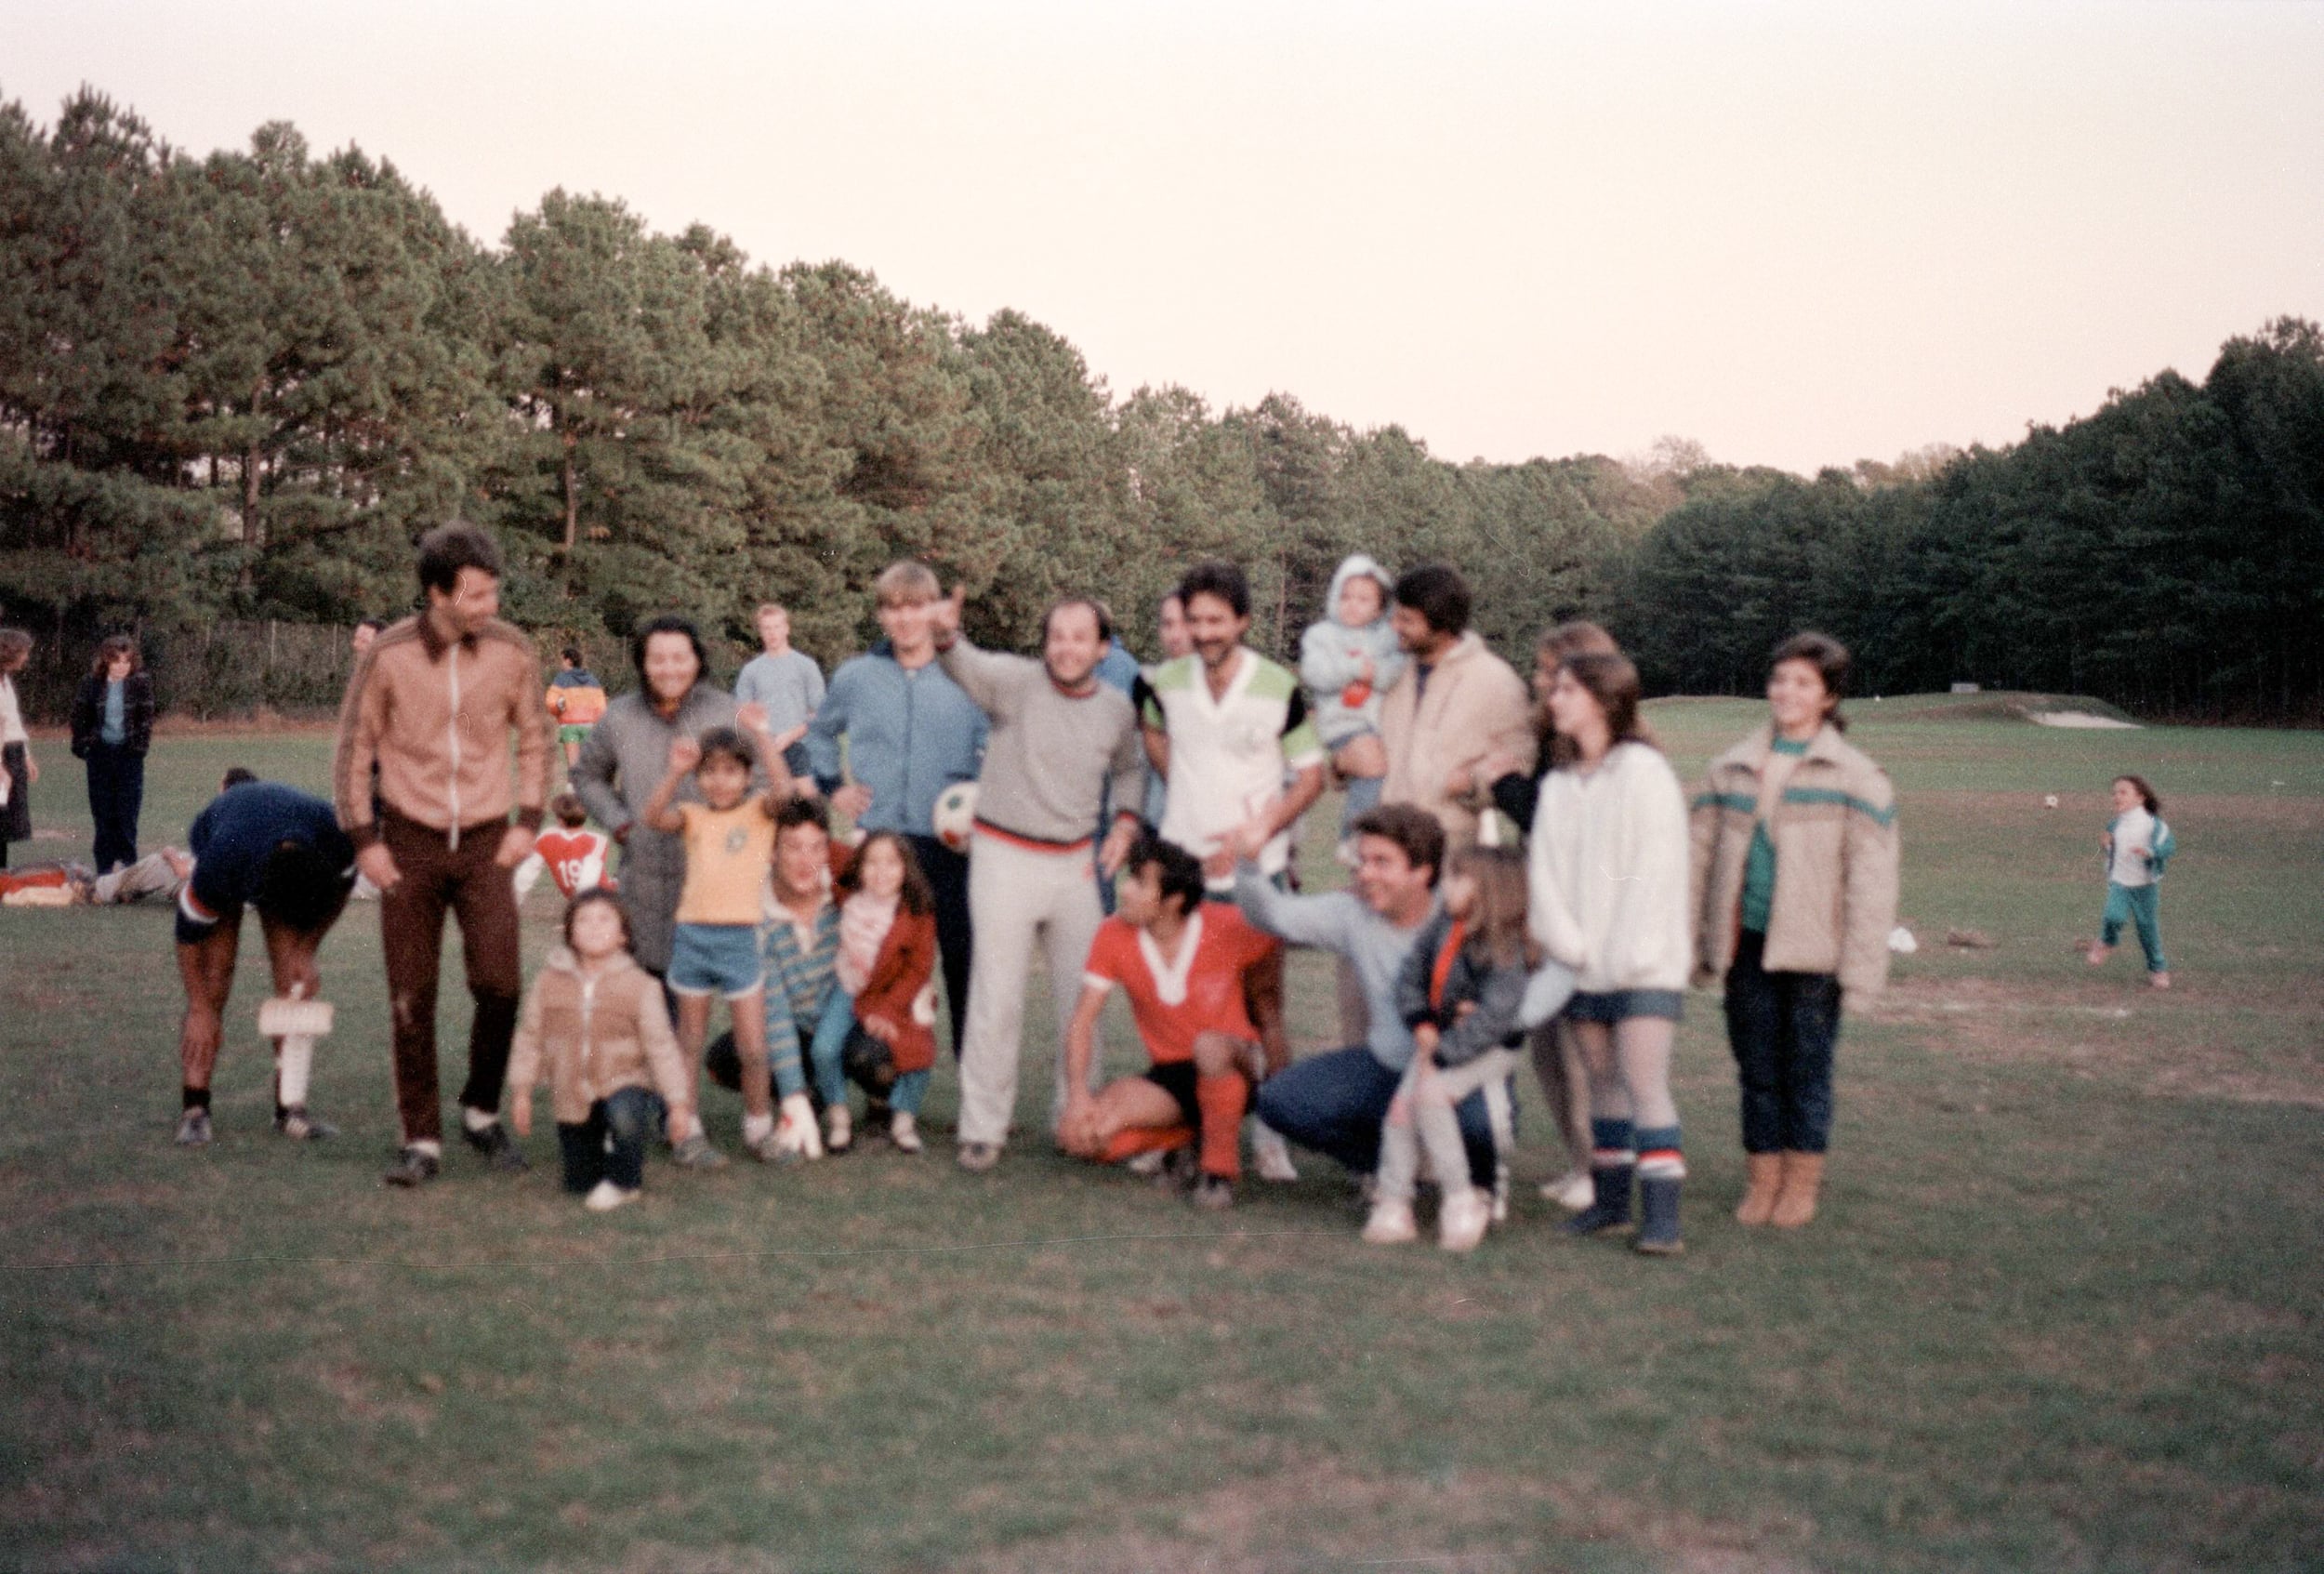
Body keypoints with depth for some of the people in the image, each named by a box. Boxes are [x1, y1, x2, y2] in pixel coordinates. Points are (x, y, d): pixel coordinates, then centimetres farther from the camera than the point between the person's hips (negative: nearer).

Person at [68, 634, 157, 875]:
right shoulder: (92, 683, -2)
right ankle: (105, 866, 12)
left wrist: (141, 745, -9)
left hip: (129, 753, -1)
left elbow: (146, 717, -3)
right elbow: (80, 715, 5)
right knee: (103, 811, 6)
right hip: (100, 753, 1)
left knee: (127, 811, -1)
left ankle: (126, 860, 8)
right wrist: (81, 745, 0)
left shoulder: (141, 682, -5)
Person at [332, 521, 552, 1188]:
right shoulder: (389, 656, -10)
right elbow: (354, 747, 0)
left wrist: (527, 821, 0)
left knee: (499, 987, -5)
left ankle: (481, 1113, 18)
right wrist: (363, 839, -4)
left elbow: (534, 739, 8)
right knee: (412, 998, 2)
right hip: (409, 842, -1)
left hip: (486, 842, 1)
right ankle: (421, 1140, 12)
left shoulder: (512, 650, -5)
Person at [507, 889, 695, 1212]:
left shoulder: (639, 985, -9)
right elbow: (530, 1036, 5)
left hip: (623, 1084, -3)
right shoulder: (551, 980, -2)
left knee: (625, 1114, -37)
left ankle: (623, 1180, -9)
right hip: (573, 1097, 3)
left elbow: (661, 1045, -8)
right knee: (580, 1183, 7)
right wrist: (521, 1091, 3)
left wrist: (678, 1101, -11)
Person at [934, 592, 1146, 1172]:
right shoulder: (1017, 682, -11)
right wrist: (946, 636, -55)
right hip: (1005, 857, -4)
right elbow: (969, 666, -32)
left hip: (1075, 863, 4)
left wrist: (1126, 820, 6)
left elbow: (1130, 766, 23)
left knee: (1083, 993, 11)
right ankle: (983, 1128, 10)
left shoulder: (1118, 709, 3)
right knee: (998, 998, -1)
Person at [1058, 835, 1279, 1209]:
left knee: (1209, 1046, -39)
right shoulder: (1113, 936, -8)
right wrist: (1077, 1093, -16)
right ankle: (1187, 1135, 4)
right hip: (1168, 1075, 3)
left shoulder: (1228, 928, -15)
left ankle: (1221, 1168, -18)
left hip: (1230, 1067, -3)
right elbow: (1083, 1018, -5)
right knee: (1080, 1133, -21)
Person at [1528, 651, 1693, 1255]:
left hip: (1643, 965, -6)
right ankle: (1611, 1199, 20)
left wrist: (1630, 951, -16)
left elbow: (1656, 865, -11)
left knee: (1644, 1083, -11)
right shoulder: (1558, 784, 14)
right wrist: (1565, 941, -8)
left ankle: (1662, 1217, -11)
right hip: (1585, 964, 6)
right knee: (1602, 1080, 11)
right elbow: (1543, 867, 6)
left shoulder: (1643, 770, -6)